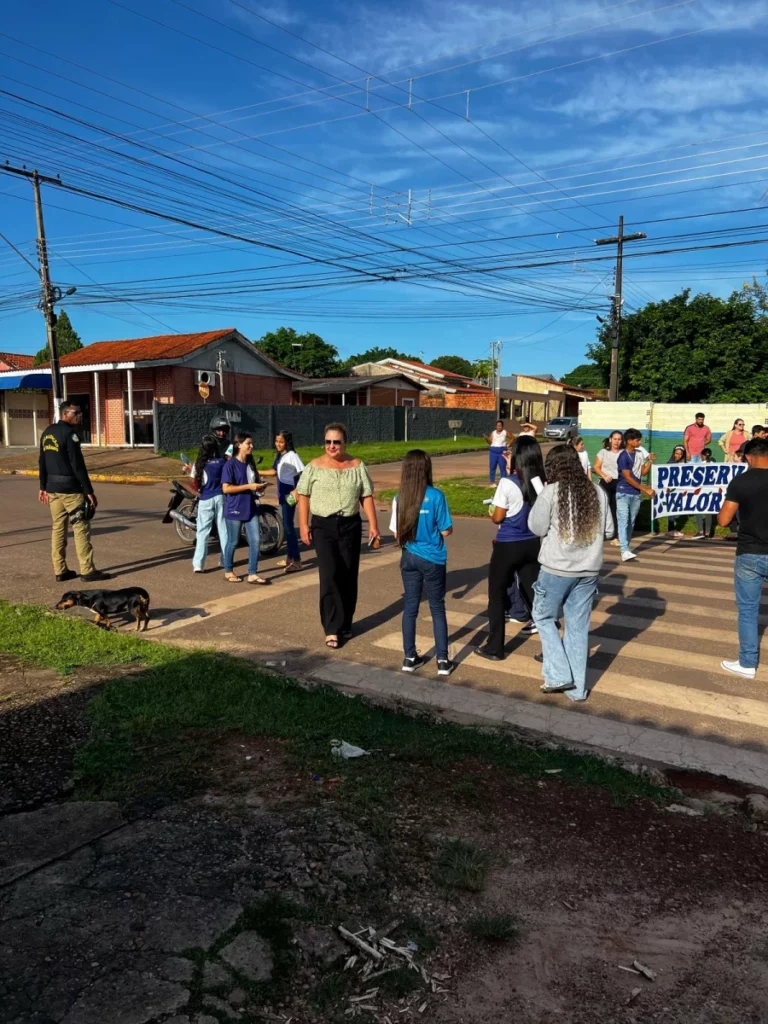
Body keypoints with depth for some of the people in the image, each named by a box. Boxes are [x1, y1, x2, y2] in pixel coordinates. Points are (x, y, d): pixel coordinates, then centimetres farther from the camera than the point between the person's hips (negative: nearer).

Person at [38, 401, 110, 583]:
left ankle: (60, 571, 15)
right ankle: (88, 571, -2)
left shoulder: (47, 432, 13)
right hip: (70, 488, -9)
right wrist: (89, 491, -16)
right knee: (81, 529, -4)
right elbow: (78, 465, -18)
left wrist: (43, 487, 22)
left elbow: (42, 462, 16)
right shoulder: (70, 433, -14)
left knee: (58, 528, 11)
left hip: (52, 488, 9)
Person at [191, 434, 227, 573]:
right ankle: (226, 560, 18)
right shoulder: (222, 461, -2)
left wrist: (198, 493, 13)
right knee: (223, 529, 11)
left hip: (205, 499, -1)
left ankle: (198, 564, -7)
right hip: (220, 497, 1)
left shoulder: (199, 463, -5)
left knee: (203, 532, 0)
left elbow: (195, 483, -5)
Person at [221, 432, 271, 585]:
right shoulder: (231, 464, -12)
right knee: (233, 542, 7)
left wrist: (259, 488, 0)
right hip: (235, 509, -6)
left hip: (251, 508, 6)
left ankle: (252, 574, 6)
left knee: (255, 540, 0)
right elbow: (226, 488, -18)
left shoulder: (250, 463, 10)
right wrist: (248, 486, -21)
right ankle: (228, 572, 25)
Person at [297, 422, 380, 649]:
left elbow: (366, 497, 4)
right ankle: (332, 629, -7)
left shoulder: (357, 466, 3)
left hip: (350, 525, 2)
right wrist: (304, 524, -7)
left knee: (348, 577, 8)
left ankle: (345, 625, 22)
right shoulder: (314, 466, -1)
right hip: (323, 525, -2)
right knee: (329, 575, -10)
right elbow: (303, 496, 1)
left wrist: (373, 525, -2)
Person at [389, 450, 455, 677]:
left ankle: (410, 658, 19)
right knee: (437, 609, 8)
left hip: (409, 558, 3)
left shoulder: (399, 498, -4)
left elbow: (397, 533, 1)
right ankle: (443, 660, 11)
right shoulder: (436, 496, -15)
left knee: (410, 607, 12)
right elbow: (446, 531, -10)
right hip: (432, 559, -3)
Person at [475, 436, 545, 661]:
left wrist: (492, 511, 11)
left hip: (508, 546, -5)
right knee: (534, 592, 13)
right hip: (532, 544, 5)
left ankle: (494, 648, 17)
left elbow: (498, 517, -13)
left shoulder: (507, 483, -17)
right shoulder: (542, 482, -4)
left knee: (496, 595, 10)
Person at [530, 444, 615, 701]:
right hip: (589, 569, 4)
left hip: (557, 569, -4)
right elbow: (609, 530, 6)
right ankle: (577, 688, 21)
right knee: (578, 627, 13)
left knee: (544, 617, 16)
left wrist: (537, 505, 7)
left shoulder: (550, 492, -12)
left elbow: (537, 528, -7)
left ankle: (559, 676, 10)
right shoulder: (598, 492, 1)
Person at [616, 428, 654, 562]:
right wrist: (646, 489, -14)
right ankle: (625, 551, -20)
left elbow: (643, 472, 14)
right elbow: (628, 478, -15)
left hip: (636, 494, 7)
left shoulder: (639, 454, 9)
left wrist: (649, 461, -3)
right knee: (623, 522, -11)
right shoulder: (623, 456, -13)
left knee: (631, 522, 10)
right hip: (624, 493, -7)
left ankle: (626, 548, 20)